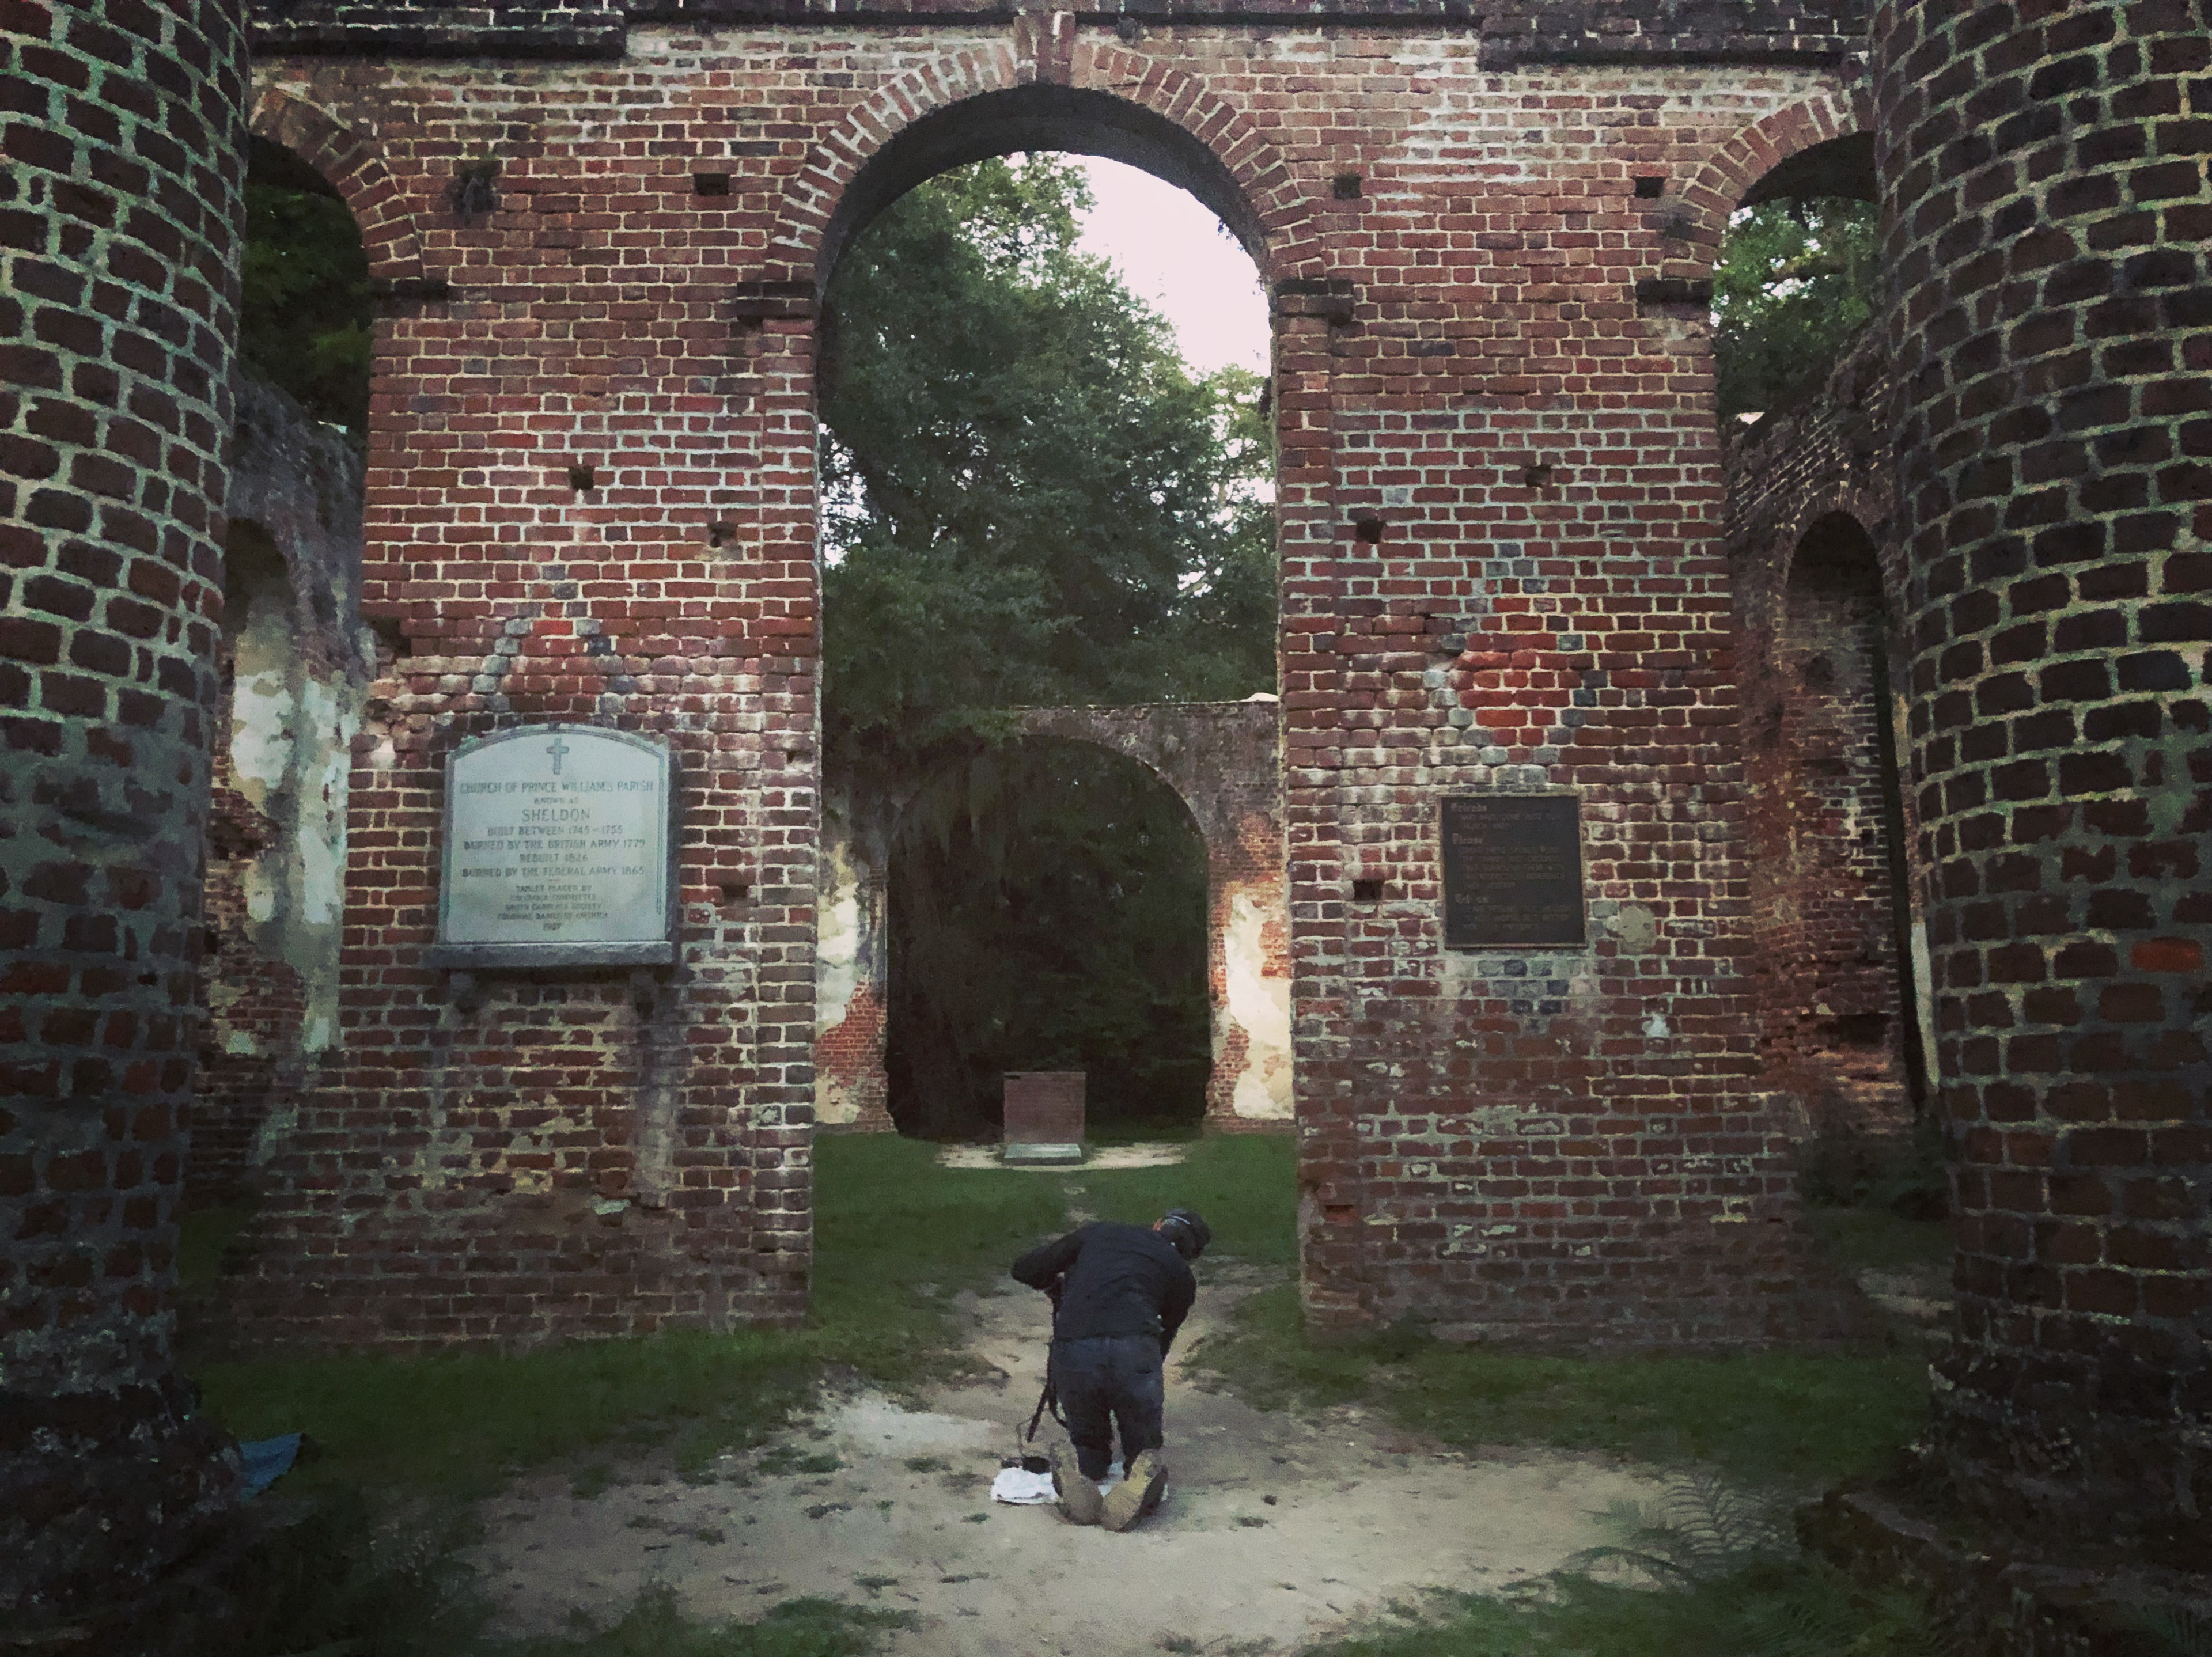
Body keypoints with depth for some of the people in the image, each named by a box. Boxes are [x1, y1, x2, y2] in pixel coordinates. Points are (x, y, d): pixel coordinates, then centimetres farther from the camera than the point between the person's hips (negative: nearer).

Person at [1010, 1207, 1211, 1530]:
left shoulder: (1098, 1232, 26)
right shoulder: (1182, 1275, 24)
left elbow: (1024, 1270, 26)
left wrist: (1058, 1284, 45)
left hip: (1071, 1349, 1)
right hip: (1134, 1351, -1)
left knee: (1088, 1440, 26)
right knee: (1144, 1445, 22)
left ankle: (1075, 1467, -8)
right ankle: (1141, 1476, -13)